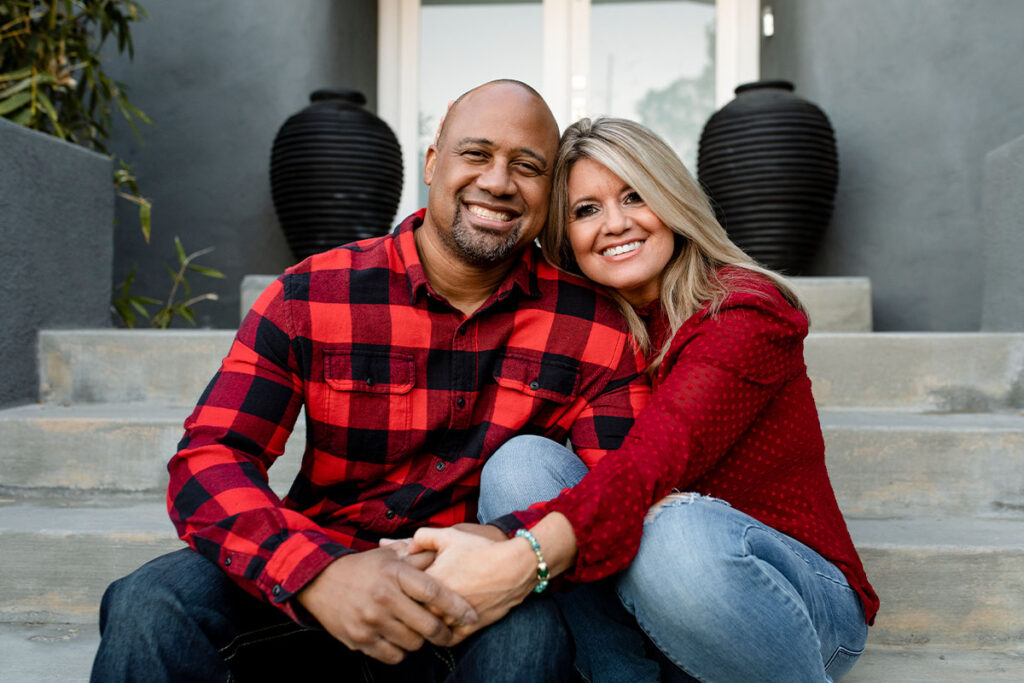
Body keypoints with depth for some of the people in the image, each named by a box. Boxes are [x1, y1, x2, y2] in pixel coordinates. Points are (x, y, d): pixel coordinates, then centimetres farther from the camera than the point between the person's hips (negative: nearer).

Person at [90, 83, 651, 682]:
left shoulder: (594, 327, -4)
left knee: (531, 633, -33)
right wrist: (320, 572, -35)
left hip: (470, 612, 1)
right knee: (151, 606, -27)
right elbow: (208, 463, -14)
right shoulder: (308, 299, -6)